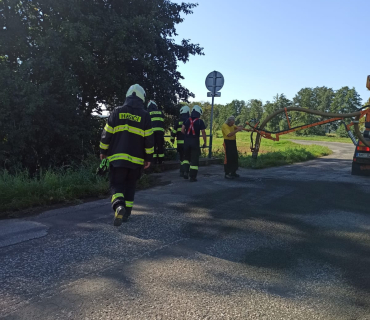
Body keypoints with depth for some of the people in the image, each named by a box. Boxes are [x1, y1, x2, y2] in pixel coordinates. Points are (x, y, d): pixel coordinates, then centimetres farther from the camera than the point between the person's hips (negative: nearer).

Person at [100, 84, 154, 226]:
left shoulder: (117, 112, 1)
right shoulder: (144, 115, 0)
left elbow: (107, 133, 2)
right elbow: (149, 139, -1)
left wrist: (103, 151, 13)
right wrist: (148, 157, 7)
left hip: (117, 157, -1)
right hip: (136, 159, 1)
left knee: (117, 184, 3)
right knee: (130, 185, 16)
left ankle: (118, 205, -24)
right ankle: (126, 212, 18)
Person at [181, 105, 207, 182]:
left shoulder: (187, 120, 4)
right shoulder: (200, 122, -7)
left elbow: (182, 130, 1)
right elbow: (203, 133, -9)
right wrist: (205, 142, 1)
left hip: (186, 141, 4)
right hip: (195, 142, -3)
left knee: (187, 157, 22)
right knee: (194, 159, 3)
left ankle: (186, 172, 8)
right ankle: (192, 177, 4)